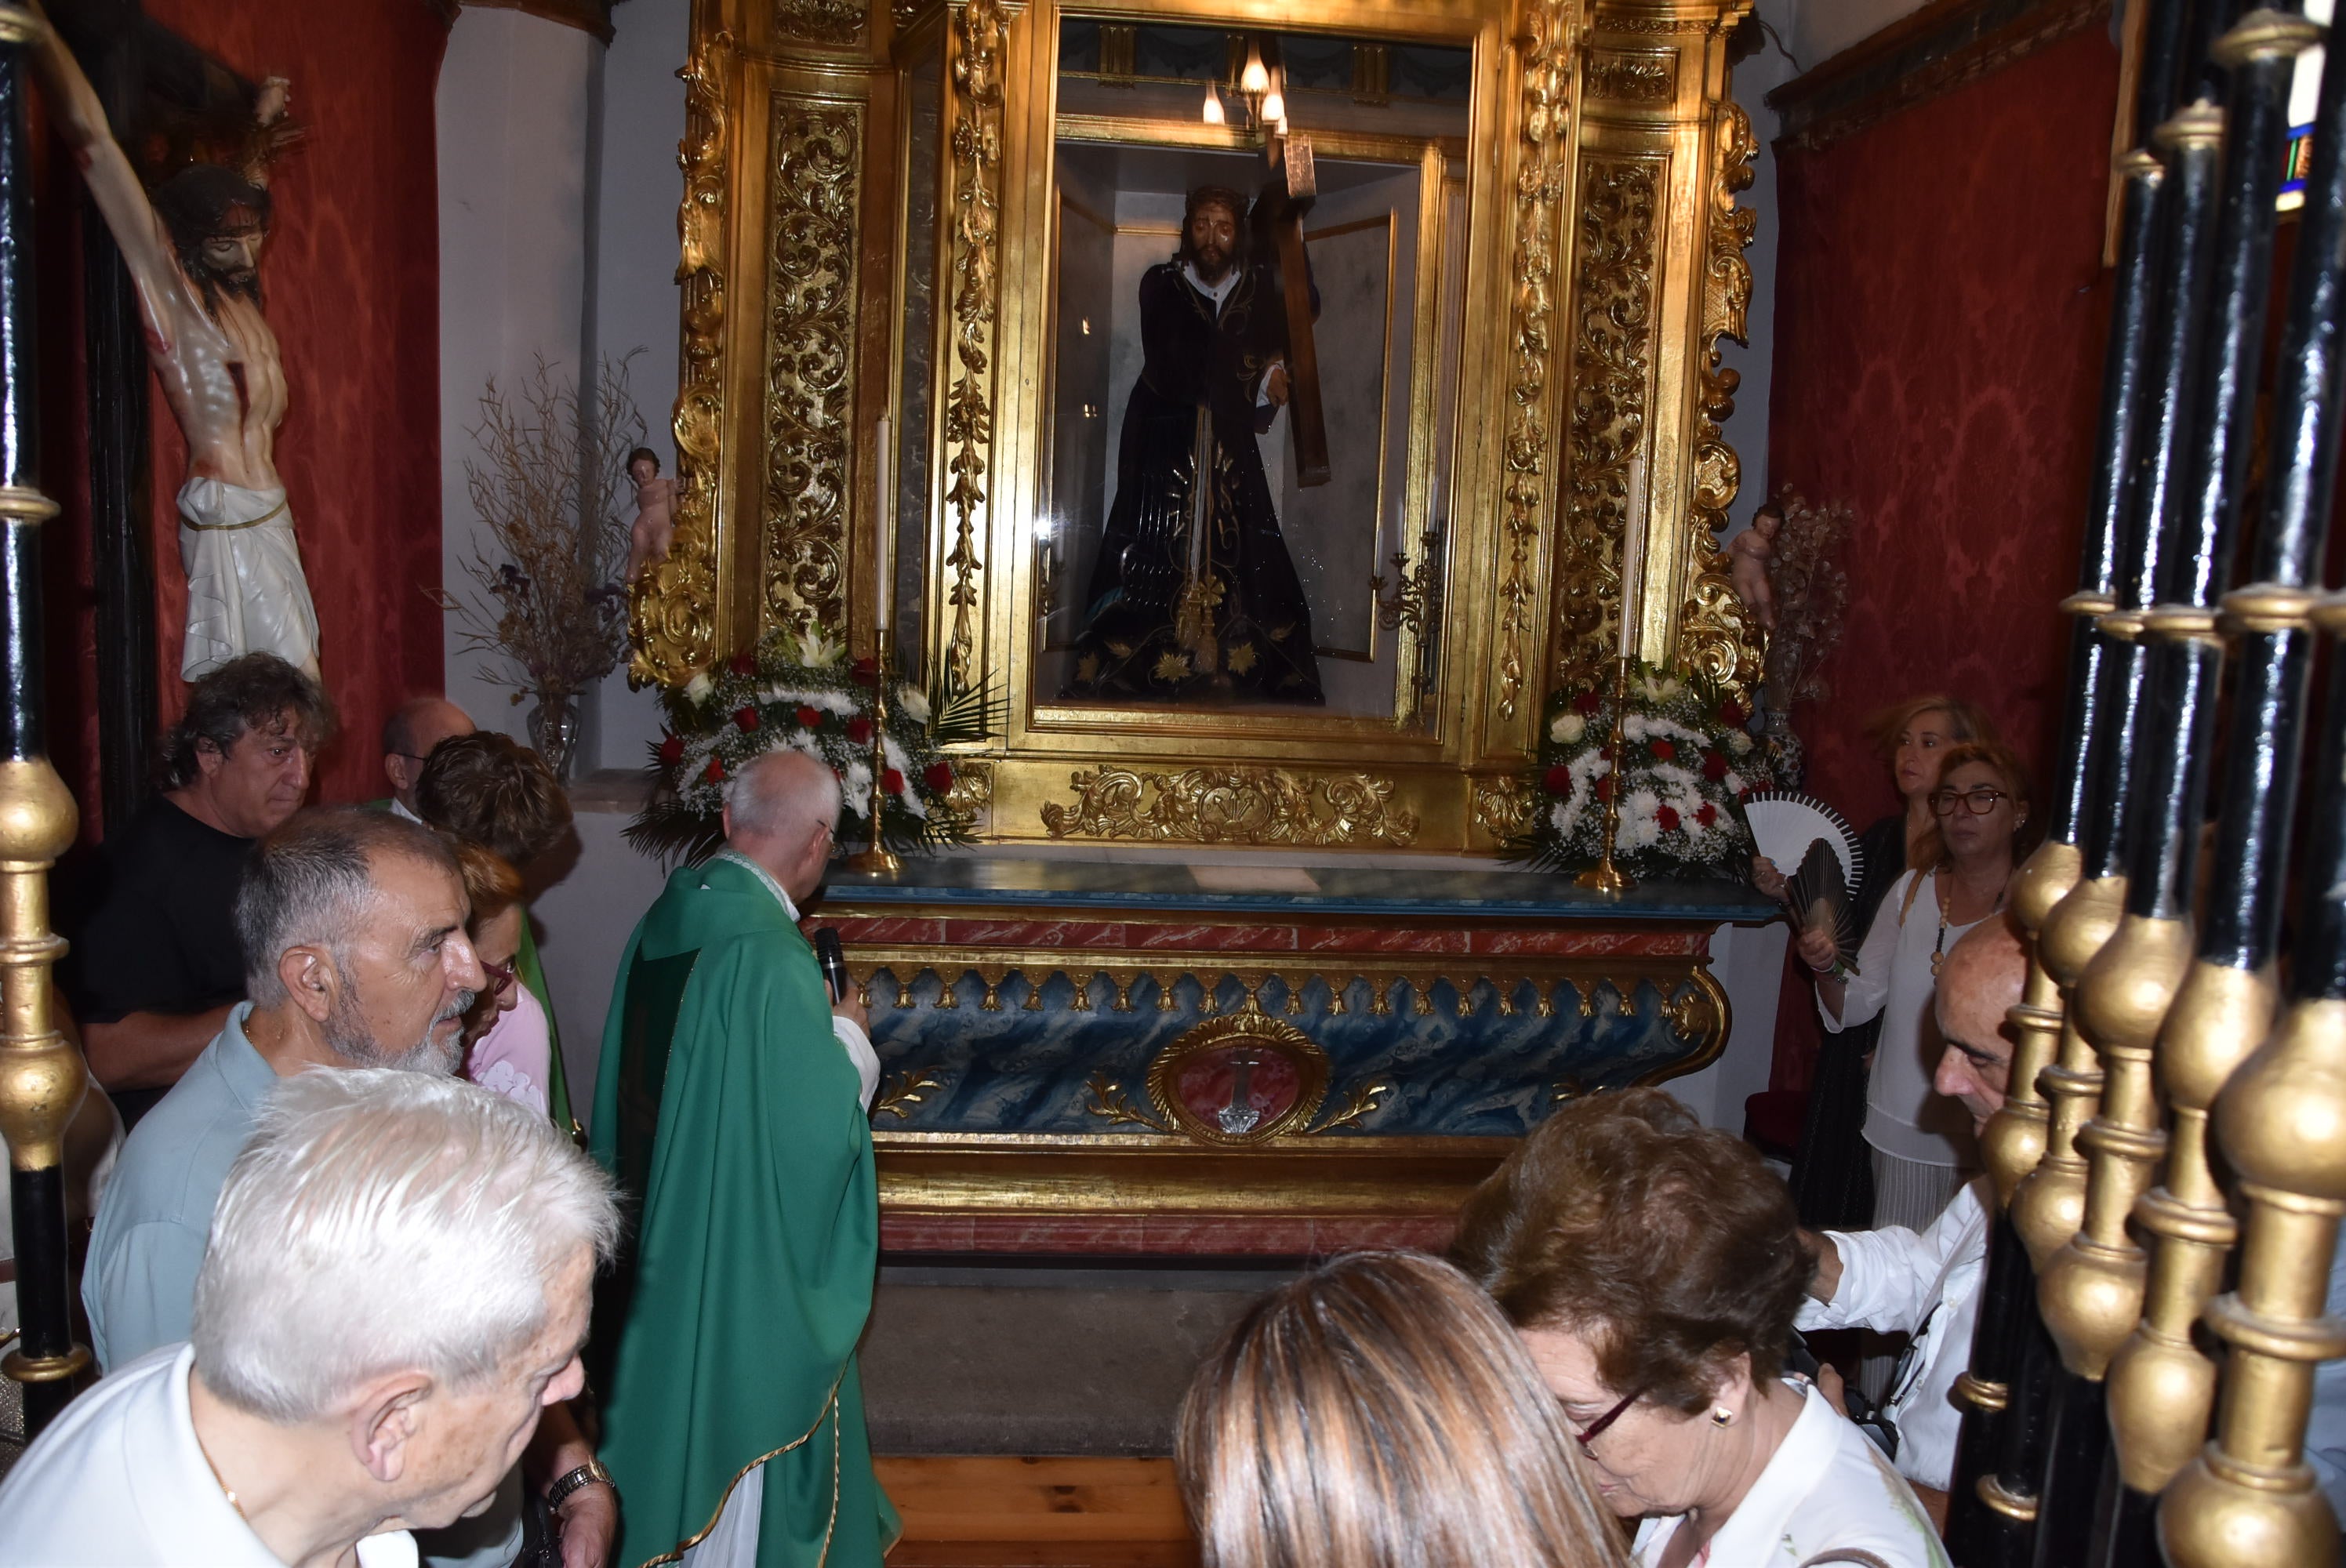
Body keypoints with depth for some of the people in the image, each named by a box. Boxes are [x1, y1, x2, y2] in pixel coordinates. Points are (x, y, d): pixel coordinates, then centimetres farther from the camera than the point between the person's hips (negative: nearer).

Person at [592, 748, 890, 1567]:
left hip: (660, 1215, 8)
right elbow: (820, 1129, -24)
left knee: (678, 1383, 25)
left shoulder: (668, 916, -4)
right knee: (741, 1391, 11)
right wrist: (847, 1034, -7)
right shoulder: (773, 959, -28)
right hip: (747, 1242, -8)